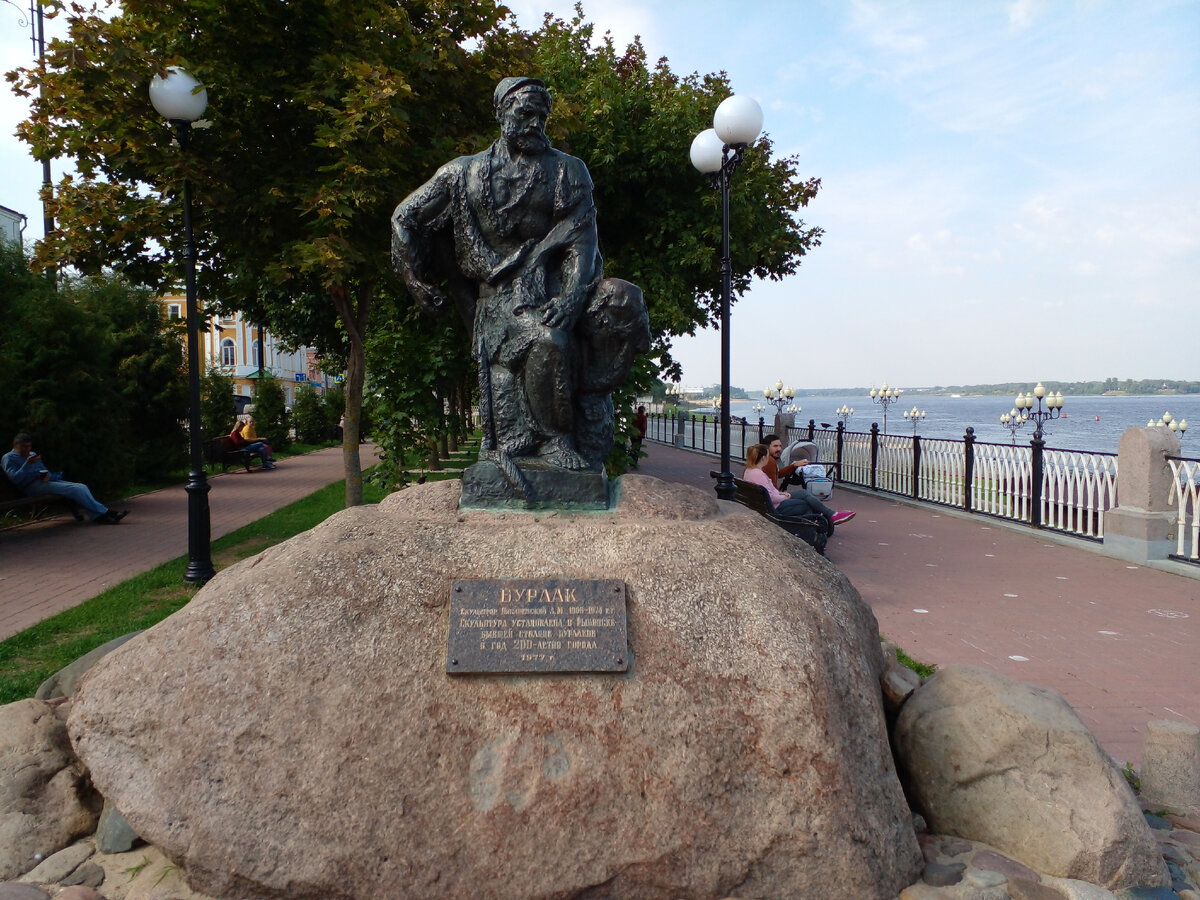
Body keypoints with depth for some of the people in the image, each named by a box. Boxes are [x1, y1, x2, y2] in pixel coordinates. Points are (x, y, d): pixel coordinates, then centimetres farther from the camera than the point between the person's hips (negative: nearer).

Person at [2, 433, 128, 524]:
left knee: (82, 487, -15)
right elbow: (15, 478, -9)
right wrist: (28, 464, -20)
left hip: (46, 481, 8)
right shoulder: (9, 458, 6)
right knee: (74, 489, -24)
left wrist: (48, 475, -1)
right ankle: (104, 512, -24)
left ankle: (98, 516, -27)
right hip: (33, 487, -8)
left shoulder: (32, 455, 29)